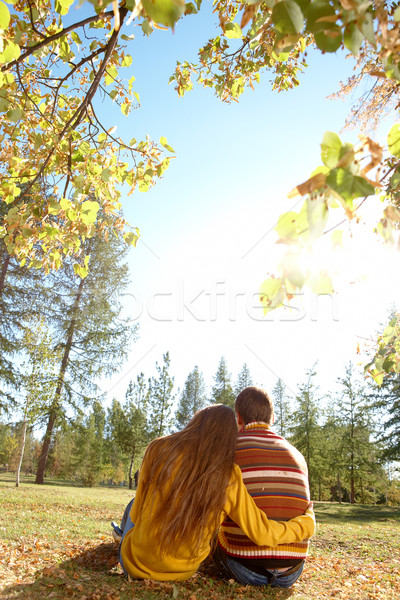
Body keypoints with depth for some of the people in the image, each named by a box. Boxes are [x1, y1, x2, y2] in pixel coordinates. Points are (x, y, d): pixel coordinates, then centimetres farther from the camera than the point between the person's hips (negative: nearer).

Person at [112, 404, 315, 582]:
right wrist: (308, 521, 4)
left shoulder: (158, 449, -16)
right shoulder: (229, 477, -16)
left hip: (137, 565, -1)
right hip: (183, 573, 1)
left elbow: (137, 513, -6)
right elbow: (263, 534, -13)